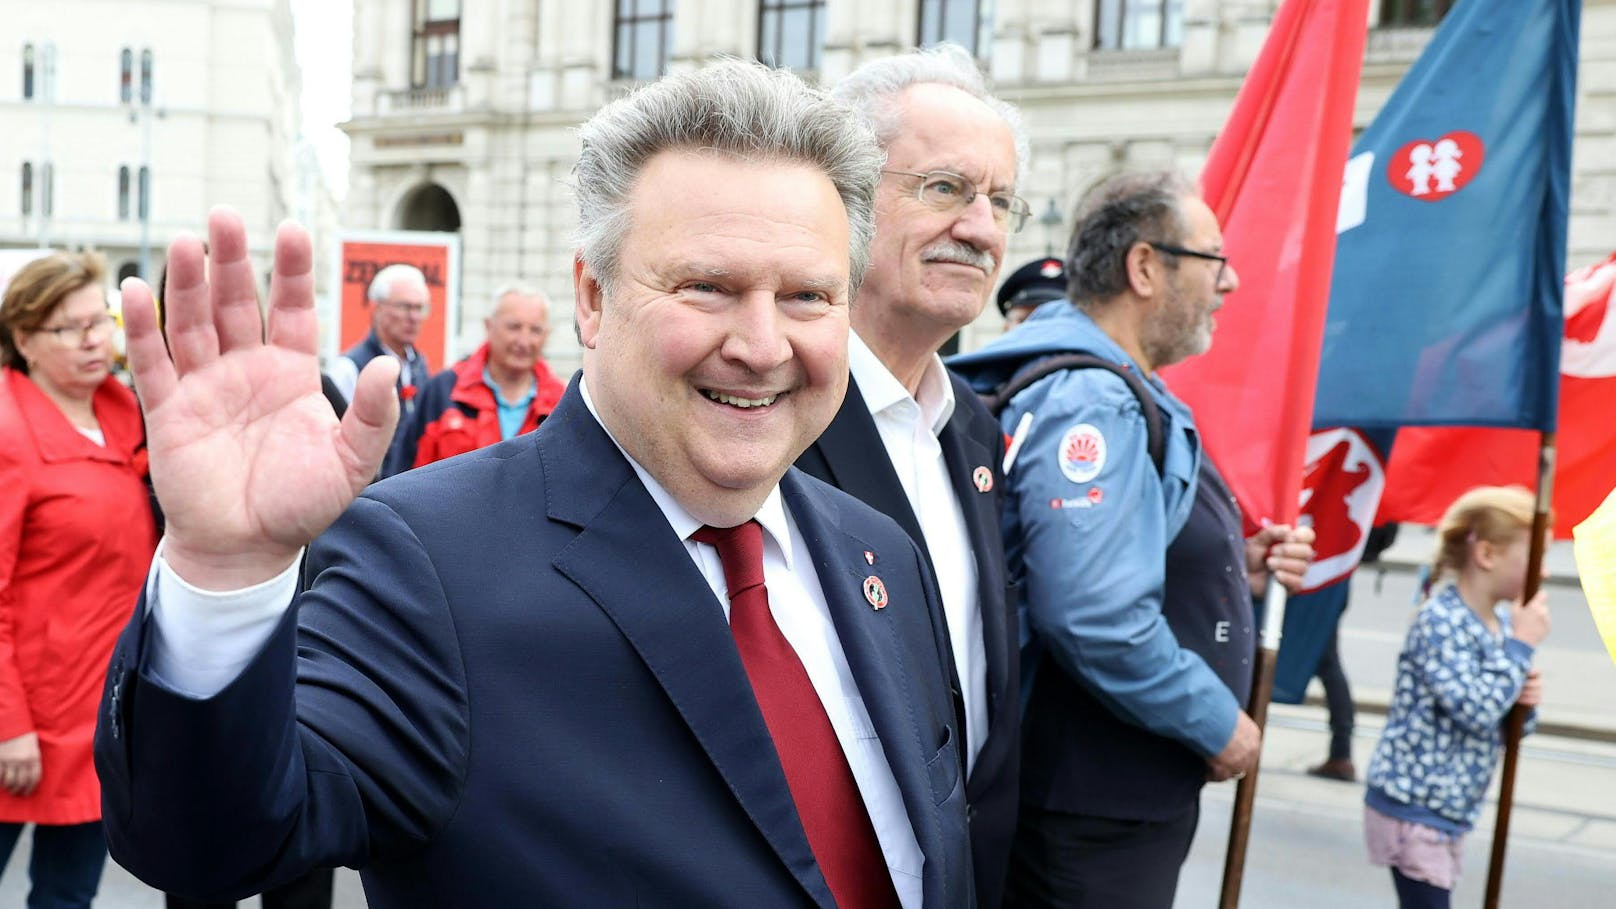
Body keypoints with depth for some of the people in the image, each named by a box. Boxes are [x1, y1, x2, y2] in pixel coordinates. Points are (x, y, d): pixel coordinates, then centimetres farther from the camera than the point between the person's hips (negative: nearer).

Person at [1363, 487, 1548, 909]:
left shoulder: (1502, 623, 8)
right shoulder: (1440, 621, -19)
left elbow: (1501, 723, 17)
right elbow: (1476, 708, -28)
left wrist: (1526, 700, -6)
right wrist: (1521, 645, -19)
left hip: (1451, 807, 9)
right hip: (1413, 803, -9)